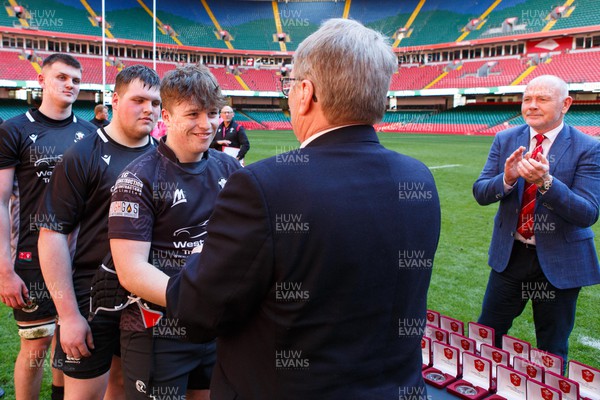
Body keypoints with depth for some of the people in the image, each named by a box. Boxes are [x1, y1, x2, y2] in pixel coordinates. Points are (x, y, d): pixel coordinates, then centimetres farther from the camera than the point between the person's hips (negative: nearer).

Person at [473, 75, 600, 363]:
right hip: (510, 254, 3)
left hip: (560, 262, -2)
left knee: (552, 353, 14)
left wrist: (546, 182, -33)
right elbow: (480, 193, -4)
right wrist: (507, 179, -25)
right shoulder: (505, 140, 0)